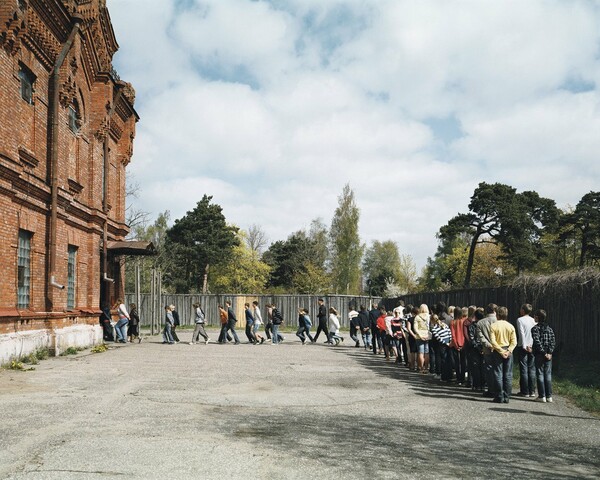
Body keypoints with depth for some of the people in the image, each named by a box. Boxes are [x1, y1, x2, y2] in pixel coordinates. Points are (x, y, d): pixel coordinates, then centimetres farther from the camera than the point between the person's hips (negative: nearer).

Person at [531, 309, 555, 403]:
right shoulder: (549, 328, 9)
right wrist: (549, 352, -3)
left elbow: (537, 342, -17)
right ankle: (549, 396, 10)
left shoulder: (535, 328, -8)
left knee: (540, 374, 1)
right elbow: (553, 341, 1)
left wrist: (544, 353, -13)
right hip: (548, 354, 5)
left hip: (539, 355, -5)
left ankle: (542, 396, 1)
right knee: (548, 374, 9)